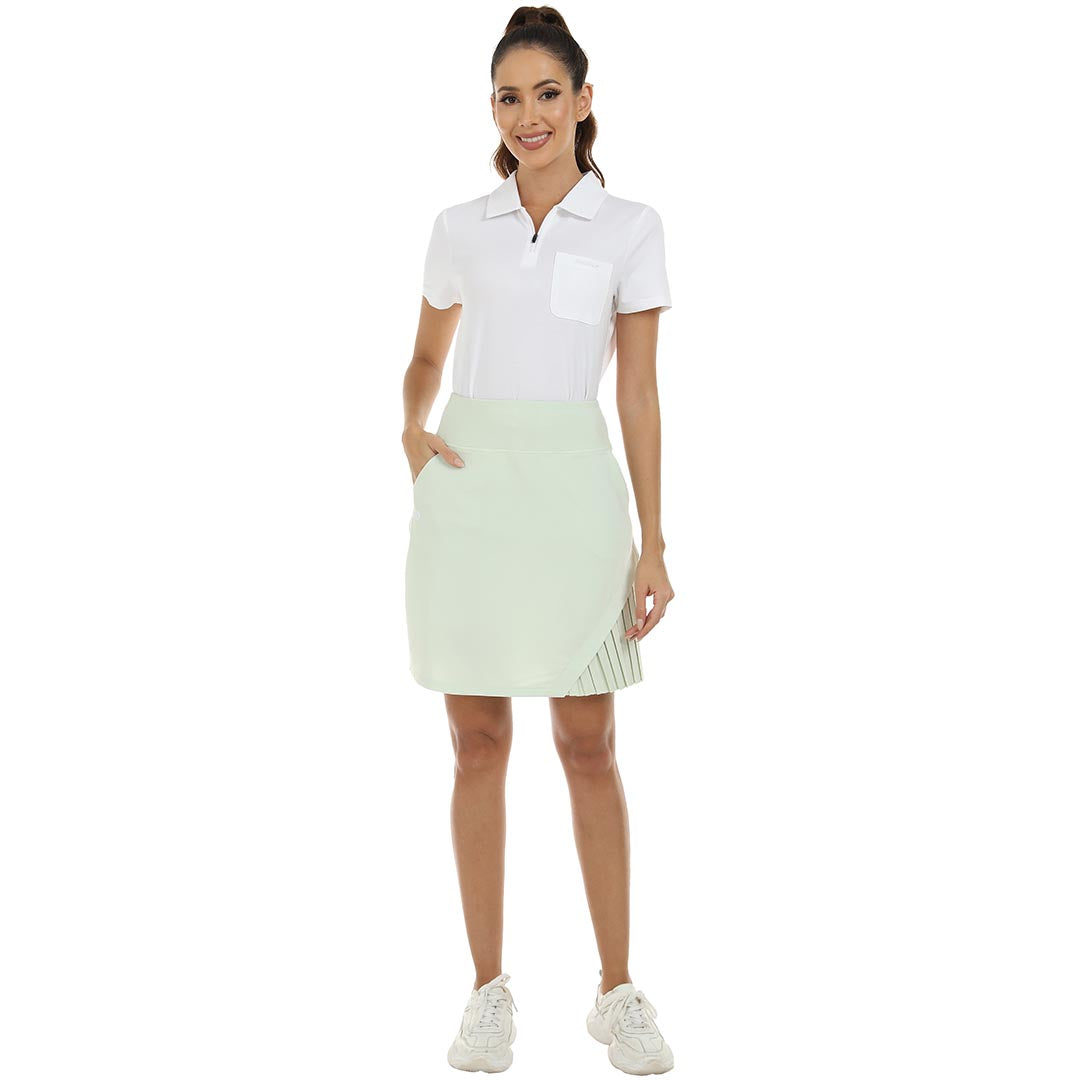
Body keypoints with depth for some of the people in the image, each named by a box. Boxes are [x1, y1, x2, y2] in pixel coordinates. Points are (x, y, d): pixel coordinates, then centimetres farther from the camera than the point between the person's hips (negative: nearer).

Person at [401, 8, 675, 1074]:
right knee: (478, 744, 6)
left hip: (572, 488, -2)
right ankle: (488, 990, 16)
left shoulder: (629, 228, 3)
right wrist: (412, 429, 0)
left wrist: (652, 544, -2)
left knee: (588, 747, 3)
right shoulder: (459, 227, 9)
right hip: (466, 490, 2)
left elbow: (639, 394, 2)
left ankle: (617, 993, 15)